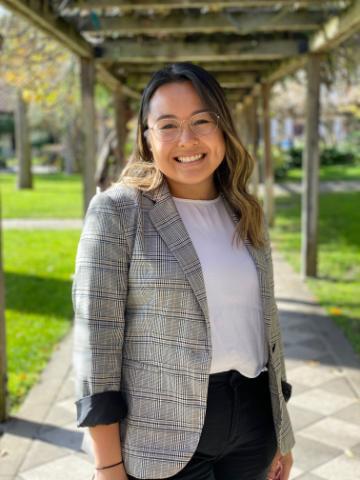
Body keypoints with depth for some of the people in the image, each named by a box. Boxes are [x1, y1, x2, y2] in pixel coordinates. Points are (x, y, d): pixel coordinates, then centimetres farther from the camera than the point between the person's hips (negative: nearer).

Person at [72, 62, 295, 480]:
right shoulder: (117, 210, -10)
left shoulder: (245, 214, 6)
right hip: (163, 435, -5)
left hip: (252, 419, 5)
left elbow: (264, 322, 12)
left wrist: (281, 433, 13)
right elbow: (96, 335, -13)